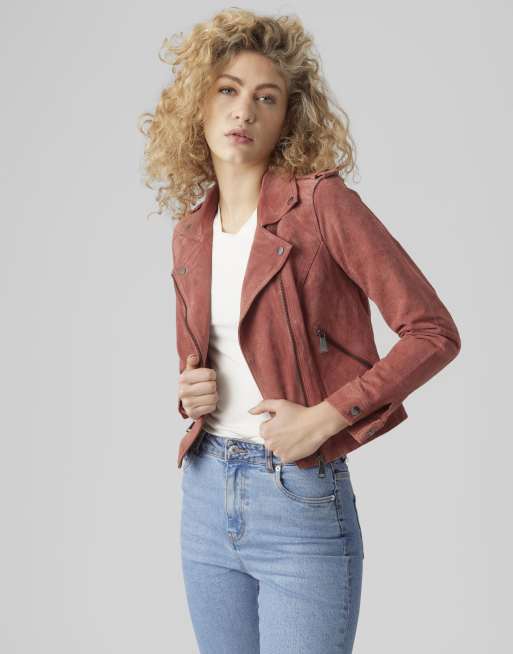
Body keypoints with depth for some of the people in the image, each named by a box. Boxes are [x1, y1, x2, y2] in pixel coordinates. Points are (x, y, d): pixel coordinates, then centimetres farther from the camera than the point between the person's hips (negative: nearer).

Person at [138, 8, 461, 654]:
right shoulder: (190, 234, 7)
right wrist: (190, 390, -2)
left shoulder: (321, 202, -11)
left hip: (300, 503, -5)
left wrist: (324, 417, -18)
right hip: (206, 493, 6)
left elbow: (434, 332, -12)